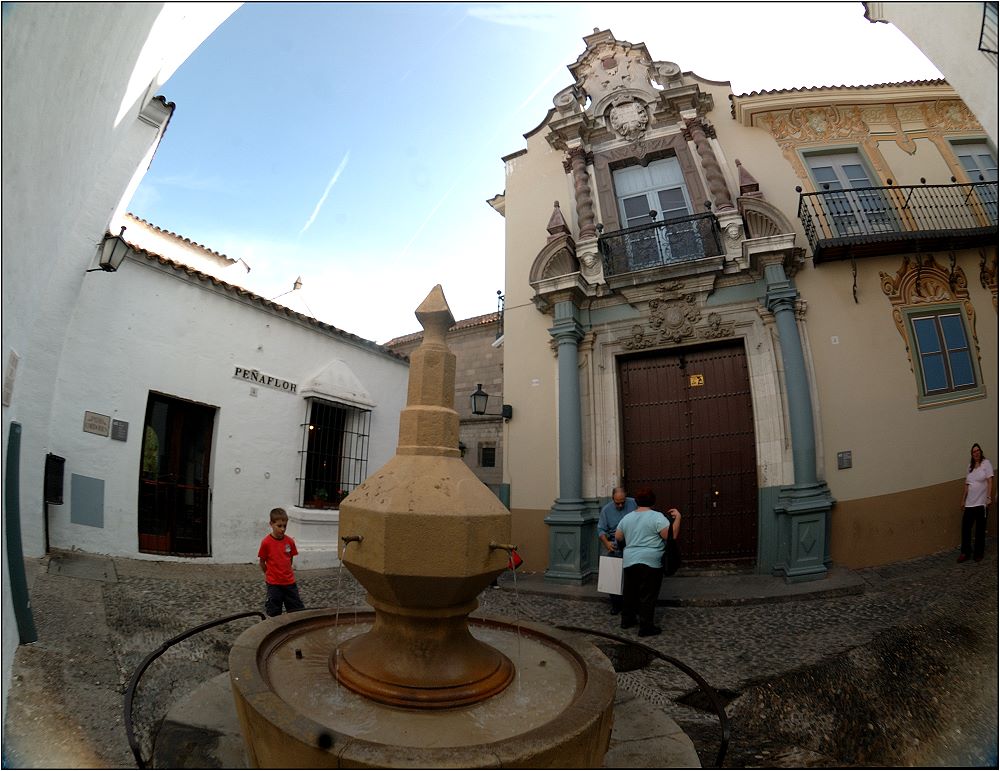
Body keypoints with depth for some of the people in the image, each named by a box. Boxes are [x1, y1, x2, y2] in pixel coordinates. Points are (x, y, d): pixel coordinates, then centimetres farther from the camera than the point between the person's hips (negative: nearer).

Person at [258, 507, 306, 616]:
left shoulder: (290, 541, -3)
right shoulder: (266, 542, -13)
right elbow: (262, 562, -3)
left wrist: (286, 572, 7)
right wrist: (270, 574, 6)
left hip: (290, 581, 3)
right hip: (273, 583, -3)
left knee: (298, 610, 9)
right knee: (274, 613, 8)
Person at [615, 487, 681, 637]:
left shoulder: (626, 518, 8)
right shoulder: (657, 517, -9)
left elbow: (618, 538, 15)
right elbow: (671, 535, -14)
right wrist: (677, 518, -5)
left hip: (629, 561, 6)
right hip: (650, 562, -5)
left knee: (630, 591, 18)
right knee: (648, 595, 1)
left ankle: (627, 619, 28)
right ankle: (646, 627, 5)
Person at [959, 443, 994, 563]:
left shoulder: (986, 463, -2)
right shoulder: (970, 467, 14)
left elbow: (990, 481, -9)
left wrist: (989, 497, -18)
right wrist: (963, 500, 14)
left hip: (981, 503, -4)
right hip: (969, 503, 4)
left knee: (980, 530, 5)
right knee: (965, 528, 0)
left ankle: (978, 554, 16)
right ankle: (965, 552, 9)